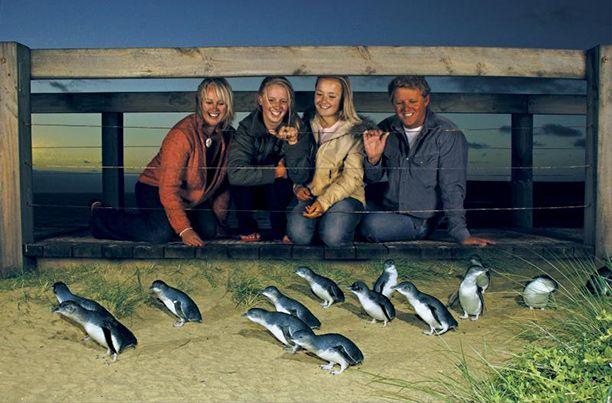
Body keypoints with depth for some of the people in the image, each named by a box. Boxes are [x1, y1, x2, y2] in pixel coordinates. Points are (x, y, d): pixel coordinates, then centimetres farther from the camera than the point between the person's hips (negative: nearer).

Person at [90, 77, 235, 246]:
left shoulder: (228, 135, -5)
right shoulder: (181, 135, -26)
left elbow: (223, 181, 7)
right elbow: (168, 189, -29)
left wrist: (218, 220, 5)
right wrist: (184, 230, -33)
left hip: (191, 199, 7)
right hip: (155, 190, -6)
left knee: (208, 229, -17)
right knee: (161, 234, -30)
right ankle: (100, 215, -5)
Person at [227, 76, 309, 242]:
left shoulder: (295, 127, -15)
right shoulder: (247, 127, -19)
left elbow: (300, 177, -21)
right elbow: (234, 173, -33)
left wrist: (294, 142, -34)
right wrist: (276, 172, -28)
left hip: (279, 194, 1)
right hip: (250, 194, 0)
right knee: (239, 183, -31)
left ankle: (279, 234, -7)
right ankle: (247, 229, -4)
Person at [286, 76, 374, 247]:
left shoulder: (356, 131, -2)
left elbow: (353, 177, -9)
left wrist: (324, 201, -20)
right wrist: (298, 186, -7)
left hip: (344, 195, -2)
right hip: (308, 193, 2)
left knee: (334, 237, -30)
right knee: (298, 234, -27)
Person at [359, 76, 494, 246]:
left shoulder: (448, 135, -11)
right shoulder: (386, 129, 2)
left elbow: (452, 188, -13)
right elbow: (371, 179, 7)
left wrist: (461, 234, -21)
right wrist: (373, 158, -15)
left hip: (420, 220, -5)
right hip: (386, 209, 5)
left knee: (372, 225, -30)